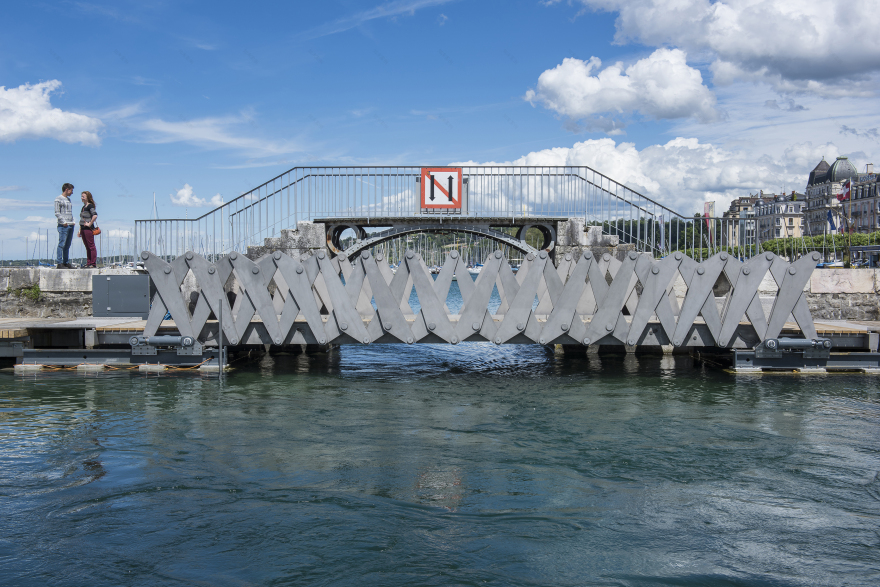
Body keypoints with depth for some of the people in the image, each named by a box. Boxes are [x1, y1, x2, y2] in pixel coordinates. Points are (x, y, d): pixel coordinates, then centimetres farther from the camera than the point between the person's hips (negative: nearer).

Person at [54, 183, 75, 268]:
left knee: (67, 245, 8)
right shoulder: (58, 199, -1)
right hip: (63, 225, -8)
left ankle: (66, 262, 11)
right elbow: (57, 213, -7)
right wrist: (63, 222, -16)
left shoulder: (68, 199, 22)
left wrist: (72, 222, 15)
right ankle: (59, 263, -11)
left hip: (71, 225, 8)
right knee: (61, 244, -10)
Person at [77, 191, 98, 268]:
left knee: (91, 246, -6)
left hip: (88, 229, -9)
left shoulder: (90, 206, -9)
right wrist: (80, 231, 20)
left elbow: (95, 215, -25)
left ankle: (93, 264, -5)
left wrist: (89, 224, -18)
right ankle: (88, 263, 13)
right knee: (87, 247, 10)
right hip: (83, 229, 9)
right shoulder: (84, 207, 18)